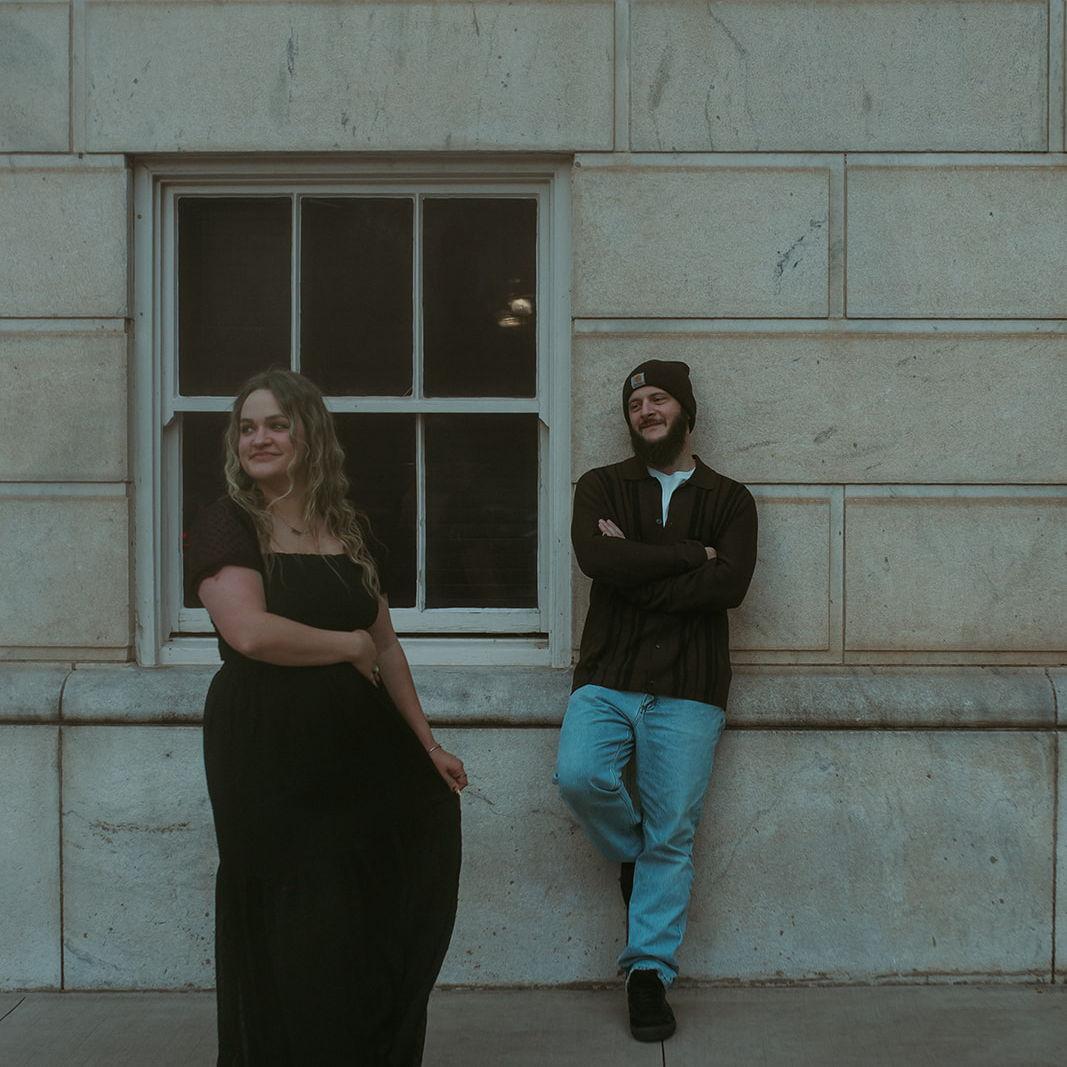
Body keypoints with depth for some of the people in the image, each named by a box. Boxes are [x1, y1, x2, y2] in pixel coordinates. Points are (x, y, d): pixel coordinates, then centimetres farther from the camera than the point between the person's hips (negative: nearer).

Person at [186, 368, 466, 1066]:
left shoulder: (348, 528, 10)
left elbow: (387, 647, 13)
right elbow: (250, 631, -23)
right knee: (294, 944, 5)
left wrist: (428, 745, 13)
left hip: (361, 744, 5)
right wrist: (351, 646, -9)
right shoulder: (229, 525, -6)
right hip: (270, 753, -5)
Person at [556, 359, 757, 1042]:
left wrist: (635, 567, -9)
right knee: (579, 775, -23)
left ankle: (650, 973, 17)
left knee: (672, 838, 1)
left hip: (689, 690, 0)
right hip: (607, 678, 1)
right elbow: (596, 558, -12)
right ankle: (631, 853, 10)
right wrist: (690, 554, -7)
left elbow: (730, 584, -9)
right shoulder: (602, 487, 10)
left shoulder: (730, 499, 9)